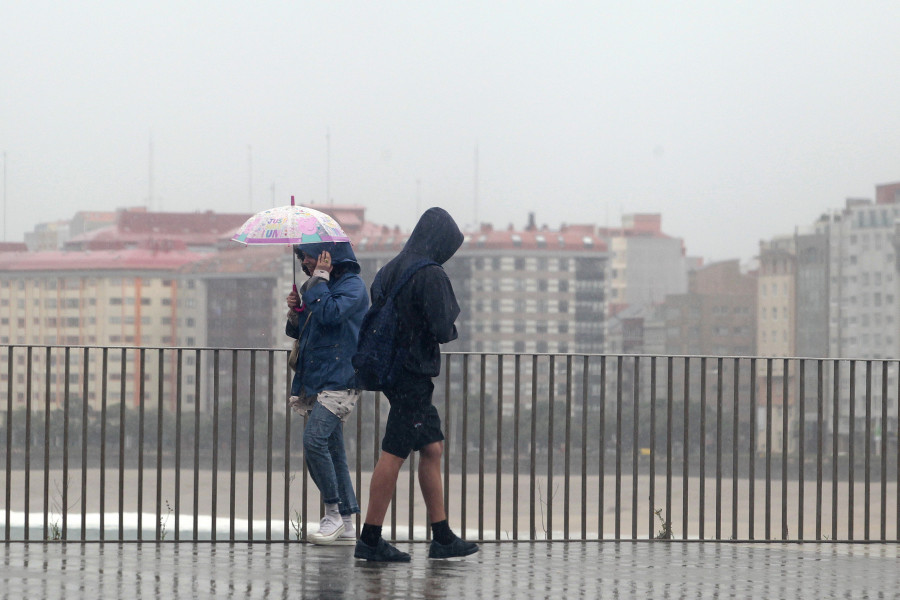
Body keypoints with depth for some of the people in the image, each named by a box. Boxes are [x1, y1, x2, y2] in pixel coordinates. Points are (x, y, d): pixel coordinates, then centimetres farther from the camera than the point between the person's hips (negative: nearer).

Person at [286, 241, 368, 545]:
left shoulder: (351, 285, -7)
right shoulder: (315, 287, 20)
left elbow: (329, 314, -25)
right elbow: (299, 332, 25)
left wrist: (320, 279, -13)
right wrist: (294, 312, 5)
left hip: (339, 381, -9)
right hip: (315, 382, 9)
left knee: (314, 440, -22)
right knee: (332, 451, 7)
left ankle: (333, 513, -14)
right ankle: (347, 525, 10)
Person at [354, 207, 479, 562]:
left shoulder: (390, 271, 11)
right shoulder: (431, 276, -16)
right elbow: (443, 330, -18)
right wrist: (451, 326, 3)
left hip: (391, 369, 9)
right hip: (414, 374, -9)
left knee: (432, 449, 13)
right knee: (394, 454, -5)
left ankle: (442, 537, 14)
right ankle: (370, 539, -2)